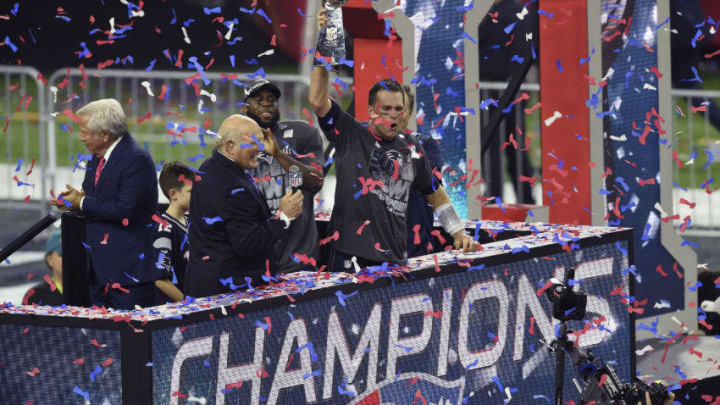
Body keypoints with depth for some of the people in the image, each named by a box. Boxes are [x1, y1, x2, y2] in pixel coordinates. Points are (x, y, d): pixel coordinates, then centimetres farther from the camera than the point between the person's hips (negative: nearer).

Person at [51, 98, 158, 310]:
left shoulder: (137, 160, -16)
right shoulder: (97, 158, 14)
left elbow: (125, 210, -24)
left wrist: (83, 204, -15)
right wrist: (76, 199, -4)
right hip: (99, 268, 9)